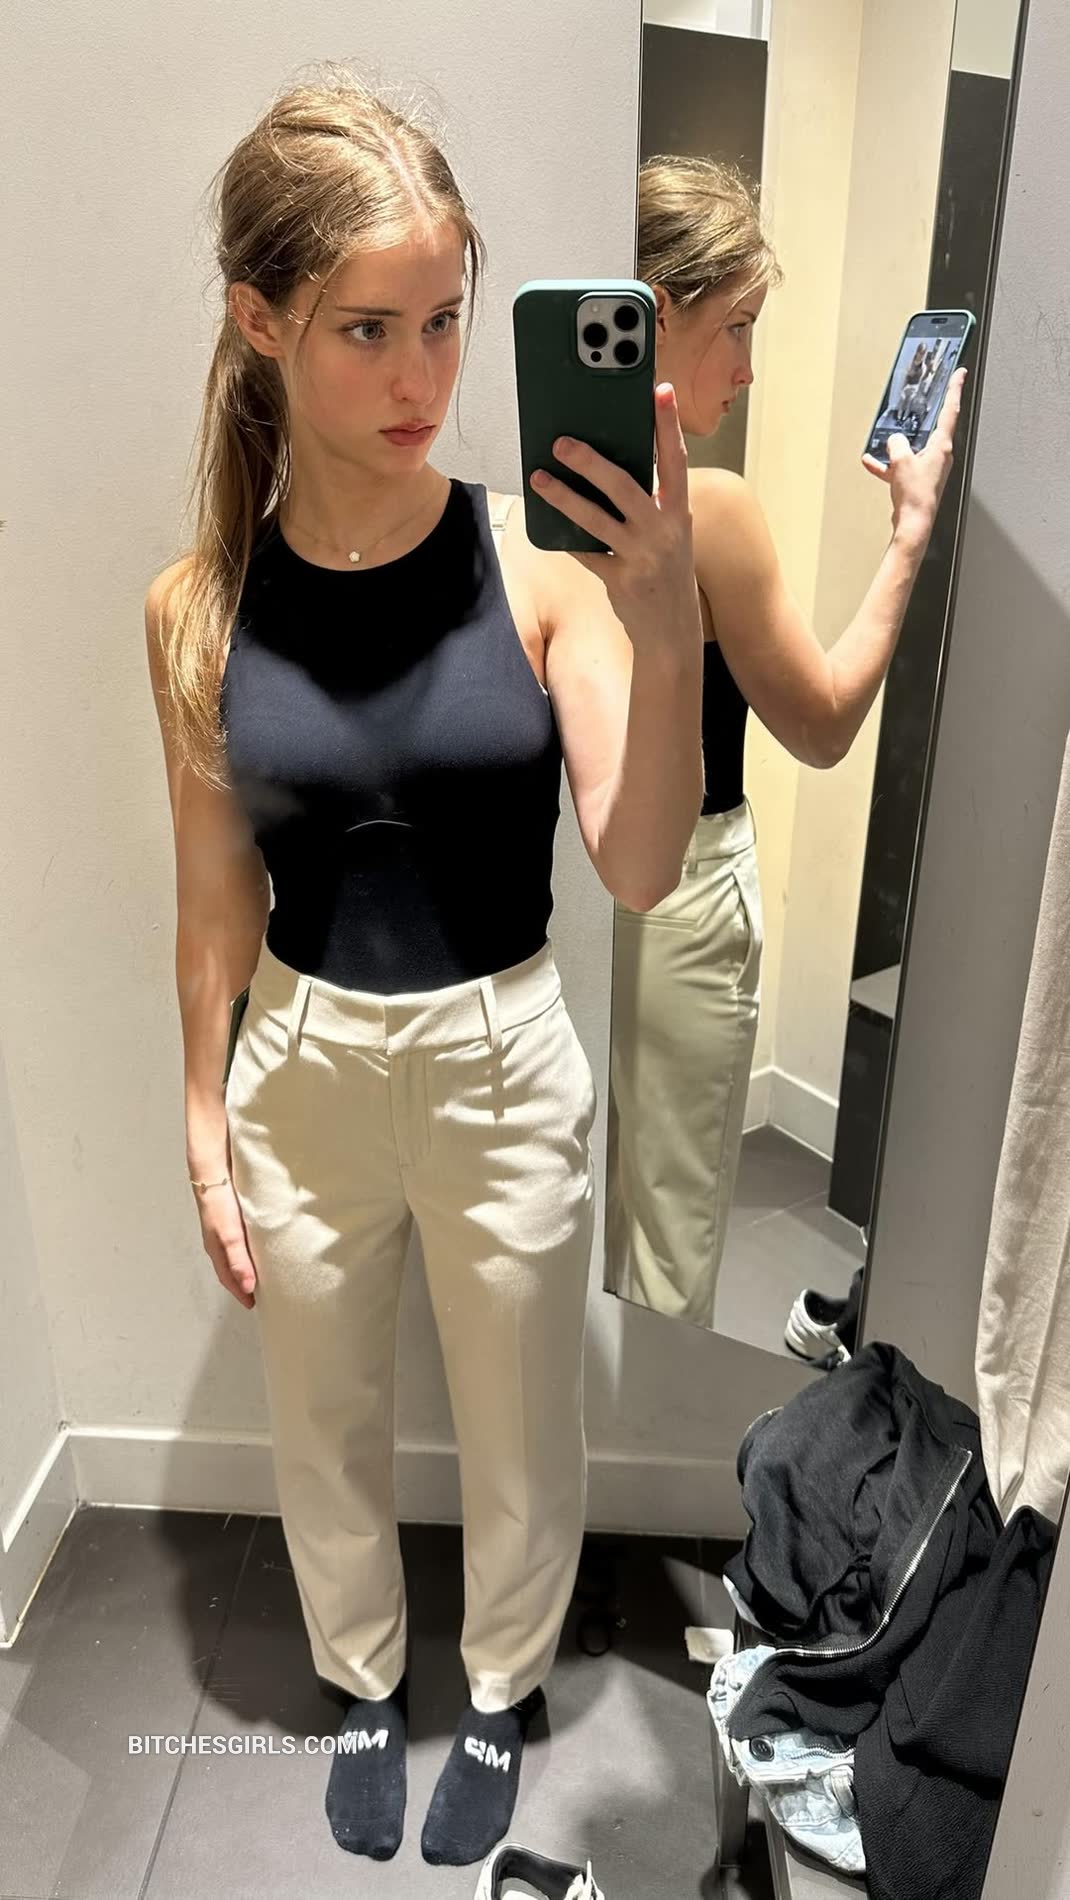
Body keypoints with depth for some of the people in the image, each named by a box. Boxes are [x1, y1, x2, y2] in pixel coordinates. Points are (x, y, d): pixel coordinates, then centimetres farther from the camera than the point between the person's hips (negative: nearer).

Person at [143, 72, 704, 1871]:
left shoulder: (542, 560, -14)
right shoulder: (199, 606, -9)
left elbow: (639, 872, -20)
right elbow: (217, 895, 0)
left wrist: (666, 635, -36)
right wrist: (205, 1120, 6)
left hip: (505, 1066, -1)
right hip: (301, 1073, 2)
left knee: (520, 1441, 21)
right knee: (326, 1438, 24)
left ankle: (500, 1691, 54)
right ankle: (366, 1683, 56)